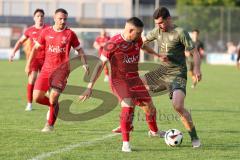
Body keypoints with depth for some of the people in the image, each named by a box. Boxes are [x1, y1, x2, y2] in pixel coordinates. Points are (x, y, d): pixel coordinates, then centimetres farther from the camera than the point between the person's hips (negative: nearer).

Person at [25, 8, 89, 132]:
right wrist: (28, 64, 12)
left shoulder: (70, 34, 1)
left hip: (61, 71, -3)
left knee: (53, 98, -15)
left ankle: (50, 124, 4)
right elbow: (36, 48, 16)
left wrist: (85, 64, -4)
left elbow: (79, 50, 10)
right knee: (37, 97, -3)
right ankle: (53, 106, 27)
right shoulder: (46, 32, 6)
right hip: (46, 69, 3)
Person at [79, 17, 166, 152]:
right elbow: (100, 65, -18)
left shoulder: (137, 40, -2)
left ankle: (154, 131, 44)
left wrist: (157, 55, 39)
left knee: (150, 107, 11)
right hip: (119, 81, -6)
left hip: (135, 80, 6)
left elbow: (143, 46, 24)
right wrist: (90, 87, -22)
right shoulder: (113, 44, -20)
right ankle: (126, 143, -21)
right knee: (128, 105, -29)